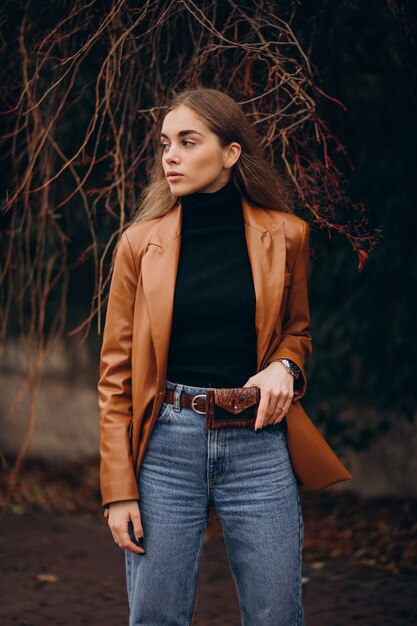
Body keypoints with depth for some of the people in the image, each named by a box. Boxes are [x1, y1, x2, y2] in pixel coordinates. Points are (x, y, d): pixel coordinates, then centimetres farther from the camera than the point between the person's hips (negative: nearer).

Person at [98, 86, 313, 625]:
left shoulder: (284, 236, 3)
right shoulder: (142, 241, 1)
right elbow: (116, 372, 3)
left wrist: (283, 366, -6)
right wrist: (119, 489, -3)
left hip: (258, 444, 1)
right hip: (166, 442, 0)